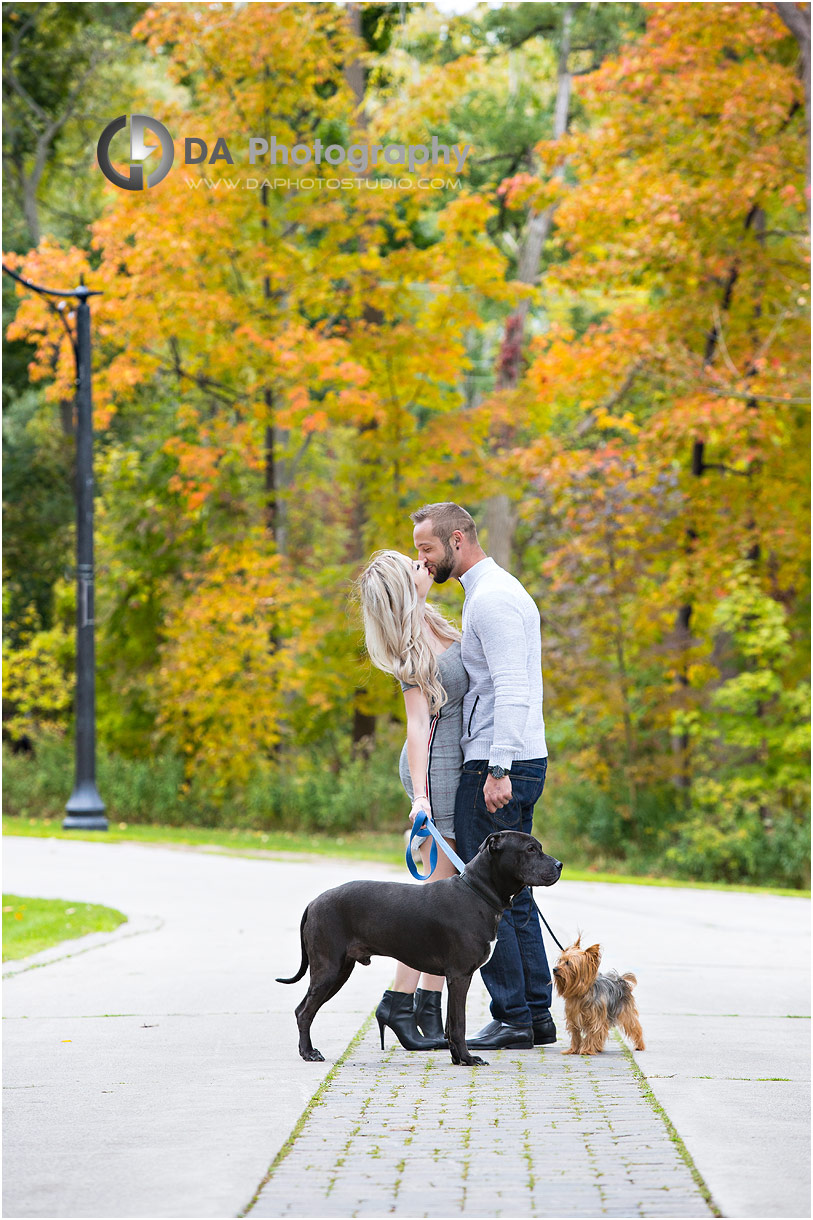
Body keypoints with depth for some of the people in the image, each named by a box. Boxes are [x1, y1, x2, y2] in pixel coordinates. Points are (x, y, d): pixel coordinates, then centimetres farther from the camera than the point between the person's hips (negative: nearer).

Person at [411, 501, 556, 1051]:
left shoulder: (492, 598, -14)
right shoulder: (499, 590, 19)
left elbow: (512, 690, -22)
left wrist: (499, 769, -26)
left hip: (497, 764, -10)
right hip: (519, 761, 10)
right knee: (512, 894, 12)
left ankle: (513, 1017, -6)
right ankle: (537, 1013, 13)